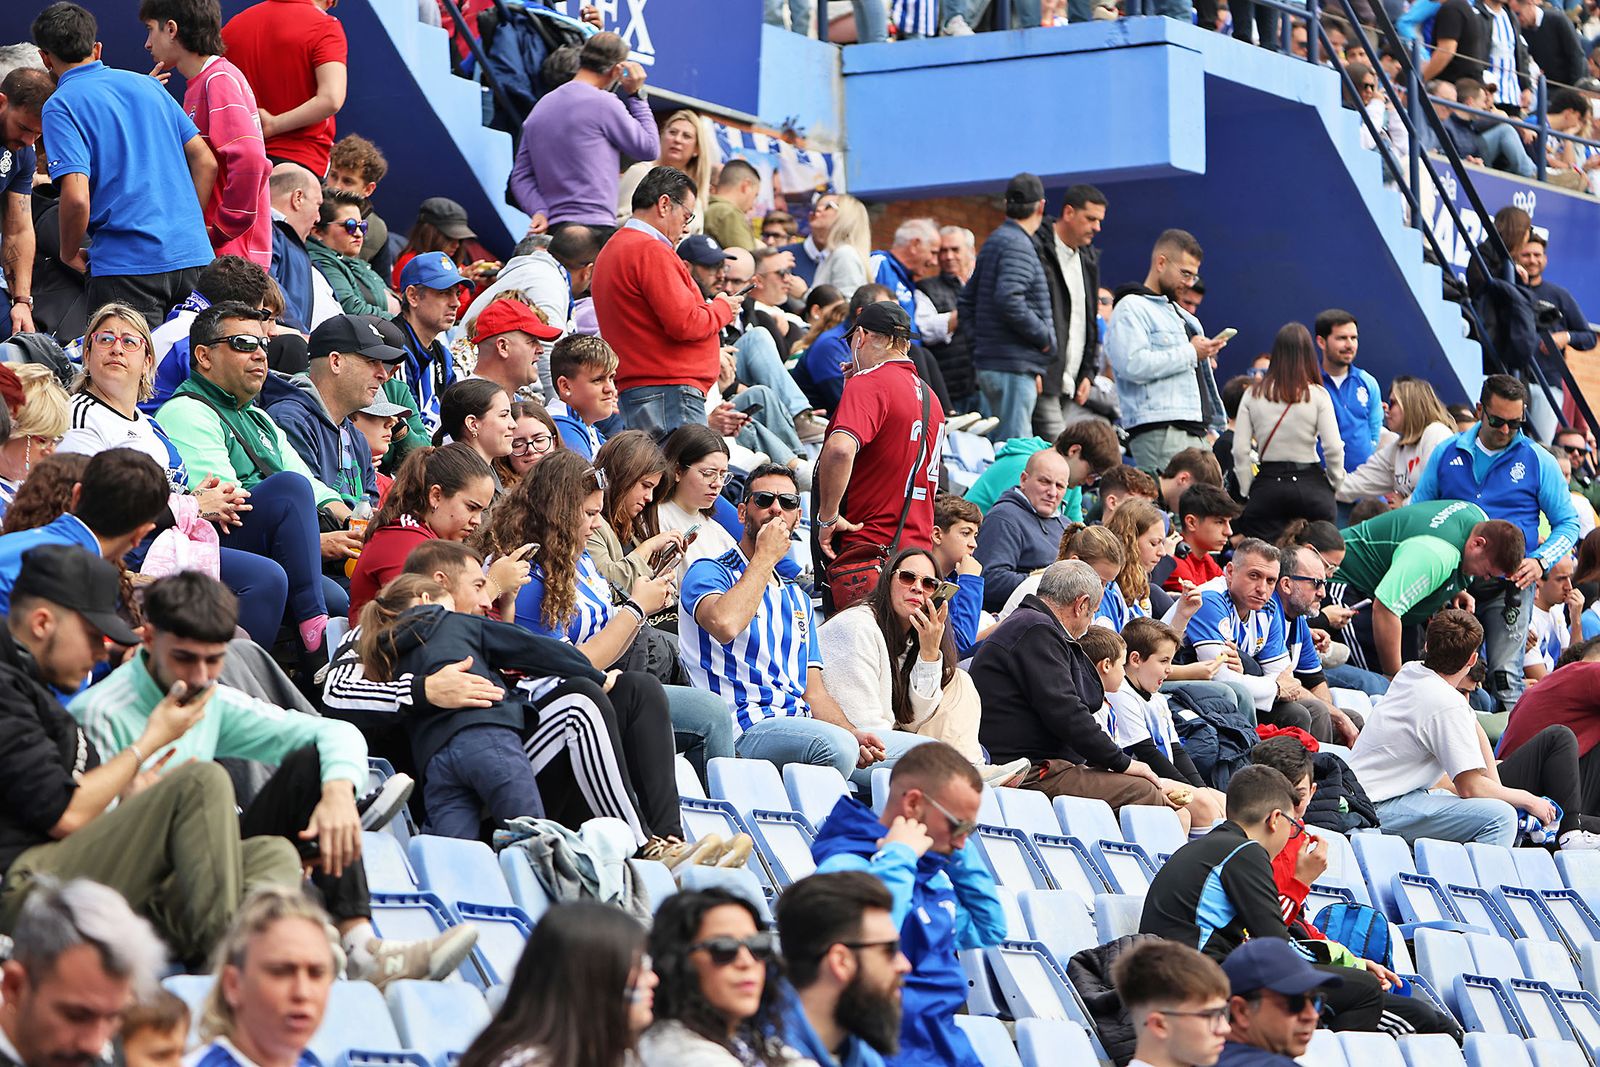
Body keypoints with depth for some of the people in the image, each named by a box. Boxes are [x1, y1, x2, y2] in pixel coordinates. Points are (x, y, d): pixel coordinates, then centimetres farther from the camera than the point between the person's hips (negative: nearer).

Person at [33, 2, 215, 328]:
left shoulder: (59, 106, -4)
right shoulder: (147, 85, 15)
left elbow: (77, 197, -15)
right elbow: (206, 161, 13)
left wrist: (69, 254, 2)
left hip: (125, 263, -6)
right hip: (193, 256, 6)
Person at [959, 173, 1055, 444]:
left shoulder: (993, 242, 17)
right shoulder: (1018, 245, -12)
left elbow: (966, 305, 22)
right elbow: (1009, 299, -25)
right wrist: (1045, 337, -14)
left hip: (988, 362, 10)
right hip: (1013, 368, -10)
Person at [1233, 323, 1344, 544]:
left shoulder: (1253, 395, 2)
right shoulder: (1318, 395, -4)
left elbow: (1240, 450, 0)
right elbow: (1333, 448, -7)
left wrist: (1247, 492, 10)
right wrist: (1336, 484, 9)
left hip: (1267, 485, 1)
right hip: (1311, 484, -1)